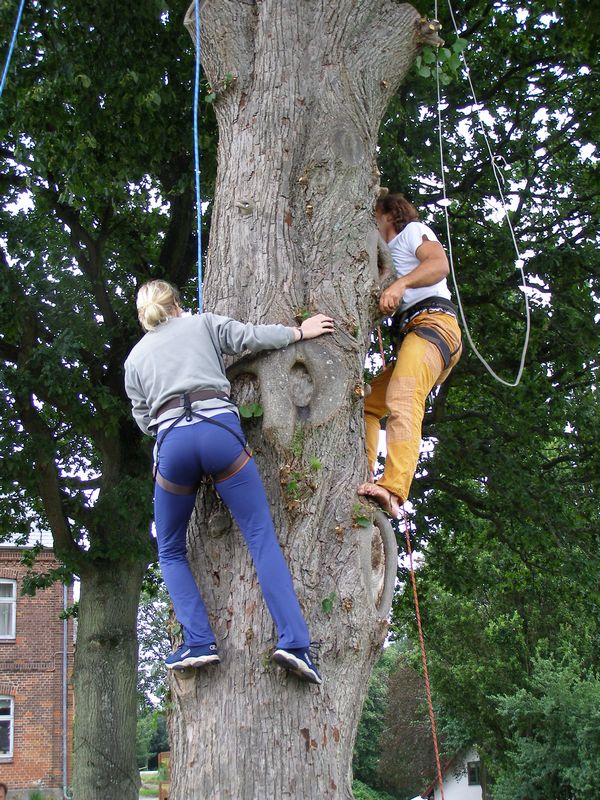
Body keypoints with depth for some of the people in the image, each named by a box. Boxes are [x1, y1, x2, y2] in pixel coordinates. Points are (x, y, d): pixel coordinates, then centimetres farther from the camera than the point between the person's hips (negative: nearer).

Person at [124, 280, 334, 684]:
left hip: (172, 440, 1)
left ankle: (199, 641, -1)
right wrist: (299, 331, 22)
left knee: (171, 552, 17)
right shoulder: (202, 324, 21)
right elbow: (250, 336, 11)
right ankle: (294, 641, -15)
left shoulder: (135, 357, 25)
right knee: (262, 537, -2)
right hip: (221, 429, -1)